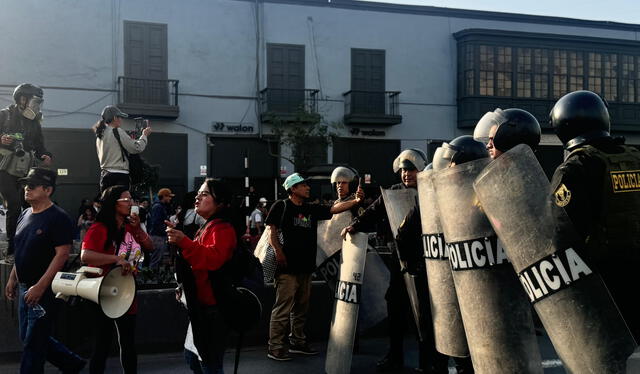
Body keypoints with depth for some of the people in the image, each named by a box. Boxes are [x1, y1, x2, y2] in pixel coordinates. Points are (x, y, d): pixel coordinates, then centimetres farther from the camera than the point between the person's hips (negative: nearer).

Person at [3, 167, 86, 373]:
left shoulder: (58, 218, -15)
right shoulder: (25, 215, 11)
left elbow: (62, 254, -21)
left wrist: (40, 287, -24)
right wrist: (12, 279, 16)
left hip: (44, 290, -9)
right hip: (25, 288, 9)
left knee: (33, 343, -1)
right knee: (28, 338, 17)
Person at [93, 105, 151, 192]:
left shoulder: (100, 135, 16)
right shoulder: (117, 131, -8)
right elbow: (137, 148, -9)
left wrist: (130, 140, 22)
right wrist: (144, 135, 8)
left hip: (105, 174, 8)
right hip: (120, 175, -8)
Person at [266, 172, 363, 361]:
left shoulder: (312, 209, 16)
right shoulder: (281, 206, 0)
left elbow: (335, 208, 6)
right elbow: (271, 231, -4)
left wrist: (356, 201, -7)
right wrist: (278, 250, -18)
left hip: (305, 266, 7)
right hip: (287, 266, -7)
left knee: (301, 307, 14)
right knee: (283, 307, -8)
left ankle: (297, 342, 26)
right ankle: (275, 347, -4)